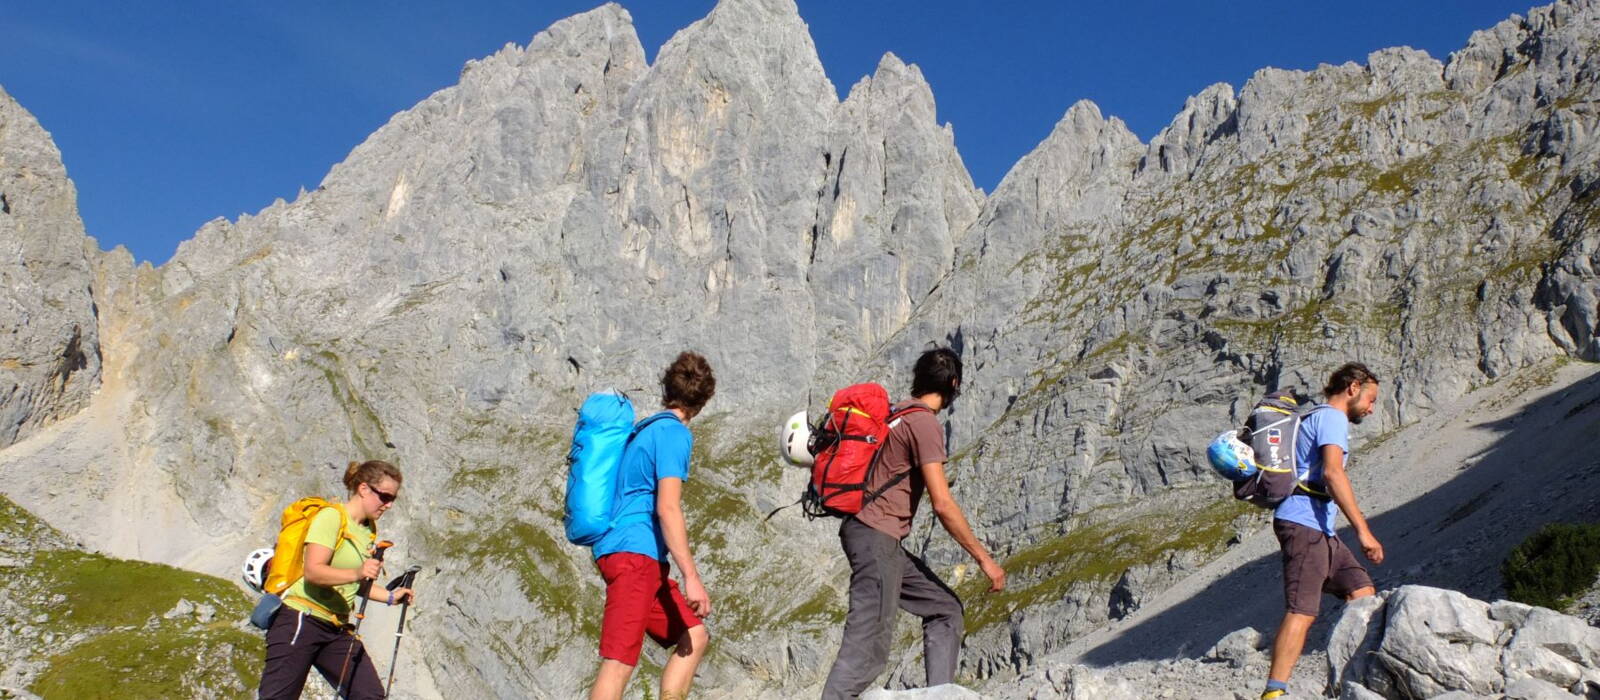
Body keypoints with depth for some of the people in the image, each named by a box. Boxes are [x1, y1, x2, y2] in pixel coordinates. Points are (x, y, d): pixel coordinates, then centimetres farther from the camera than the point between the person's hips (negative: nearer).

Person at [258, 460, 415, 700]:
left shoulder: (369, 529, 15)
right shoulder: (331, 517, -9)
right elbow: (313, 572, -22)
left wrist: (390, 596, 11)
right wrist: (357, 573, -37)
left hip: (337, 630, 8)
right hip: (299, 619, -8)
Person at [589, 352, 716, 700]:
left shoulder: (644, 429, 21)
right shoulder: (674, 432, -7)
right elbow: (668, 508, -16)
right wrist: (692, 577, -19)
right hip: (635, 553, -10)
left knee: (694, 636, 12)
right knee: (619, 663, -17)